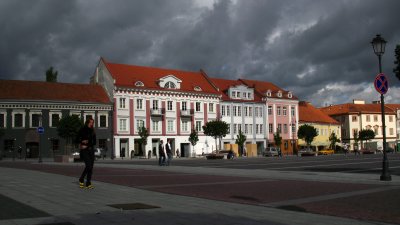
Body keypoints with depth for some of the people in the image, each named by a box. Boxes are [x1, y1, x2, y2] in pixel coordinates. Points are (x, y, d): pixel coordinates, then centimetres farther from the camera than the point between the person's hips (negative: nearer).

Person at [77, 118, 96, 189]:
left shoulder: (92, 131, 14)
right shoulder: (82, 130, 1)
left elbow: (94, 142, 10)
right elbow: (78, 140, 0)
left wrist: (87, 145, -5)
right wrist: (82, 141, -17)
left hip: (91, 150, 5)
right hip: (84, 151, -5)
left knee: (91, 167, 0)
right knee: (88, 165, -17)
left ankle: (88, 184, 5)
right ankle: (81, 180, 5)